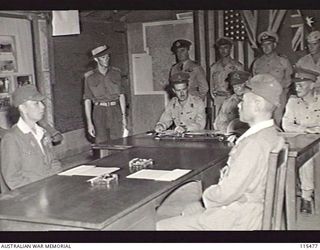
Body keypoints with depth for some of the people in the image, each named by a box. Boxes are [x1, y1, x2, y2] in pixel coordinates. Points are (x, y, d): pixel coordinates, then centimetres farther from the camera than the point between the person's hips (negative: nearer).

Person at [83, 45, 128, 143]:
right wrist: (89, 123, -4)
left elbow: (121, 95, 10)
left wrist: (124, 116, 4)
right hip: (99, 112, -1)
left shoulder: (116, 73, 8)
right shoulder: (89, 77, 2)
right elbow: (87, 100, 2)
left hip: (115, 110, 1)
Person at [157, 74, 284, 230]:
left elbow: (227, 193, -27)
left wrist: (207, 195, -6)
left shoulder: (255, 143, -27)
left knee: (161, 226, -6)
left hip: (238, 218, -10)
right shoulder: (271, 133, 5)